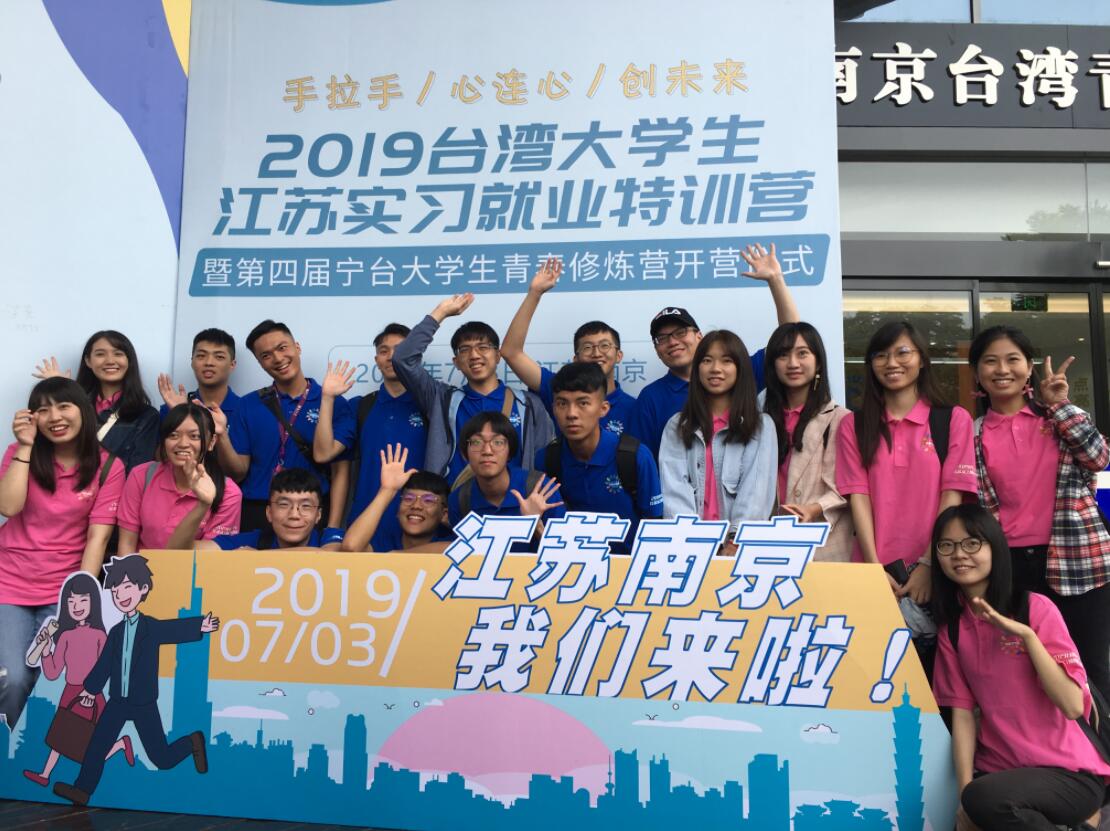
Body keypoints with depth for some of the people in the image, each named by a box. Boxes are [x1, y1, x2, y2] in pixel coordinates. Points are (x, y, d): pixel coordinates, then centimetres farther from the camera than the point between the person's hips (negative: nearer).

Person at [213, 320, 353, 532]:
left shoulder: (333, 403, -3)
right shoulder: (248, 405, 4)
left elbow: (340, 472, -4)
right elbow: (238, 472, 4)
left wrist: (332, 529, -12)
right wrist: (221, 434, -13)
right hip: (255, 515, 2)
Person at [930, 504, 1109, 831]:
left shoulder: (1036, 608, -10)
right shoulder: (950, 627, 3)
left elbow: (1073, 705, -16)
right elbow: (962, 711, -1)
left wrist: (1026, 635, -25)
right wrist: (965, 791, -11)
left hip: (1068, 772, -4)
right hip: (999, 770, 4)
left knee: (987, 799, -30)